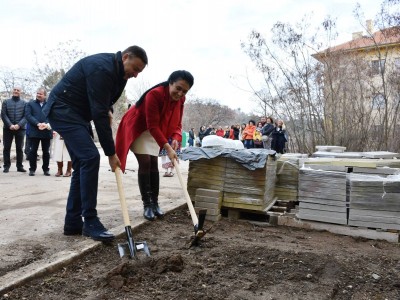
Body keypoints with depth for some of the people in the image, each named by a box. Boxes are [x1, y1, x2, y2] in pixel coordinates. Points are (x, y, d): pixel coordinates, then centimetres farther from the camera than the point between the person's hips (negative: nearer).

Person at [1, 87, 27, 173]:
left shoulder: (24, 103, 7)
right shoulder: (6, 102, 9)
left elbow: (26, 116, -1)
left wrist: (19, 125, -15)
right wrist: (10, 125, -13)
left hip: (20, 128, 0)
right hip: (8, 128, 1)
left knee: (19, 148, 2)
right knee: (6, 147, 1)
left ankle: (20, 166, 7)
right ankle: (6, 166, 7)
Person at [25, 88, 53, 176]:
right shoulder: (30, 104, 13)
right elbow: (28, 115, -1)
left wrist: (47, 124, -18)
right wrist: (38, 124, -15)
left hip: (46, 132, 0)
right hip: (34, 131, 0)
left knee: (46, 151, 5)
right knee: (33, 151, 1)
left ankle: (46, 169, 14)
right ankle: (32, 169, 10)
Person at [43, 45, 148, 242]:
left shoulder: (117, 71, 6)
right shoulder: (102, 68, -24)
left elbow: (100, 106, 20)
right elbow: (99, 114, -28)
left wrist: (108, 111, -4)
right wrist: (111, 153, -25)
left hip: (76, 113, 10)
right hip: (62, 110, -10)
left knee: (82, 164, 4)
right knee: (90, 157, -20)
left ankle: (73, 222, 9)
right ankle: (90, 222, -13)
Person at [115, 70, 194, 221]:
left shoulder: (180, 100, -10)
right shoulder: (154, 94, -33)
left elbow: (177, 123, -6)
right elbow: (152, 126, -35)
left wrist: (175, 139, -27)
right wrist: (167, 148, -41)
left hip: (155, 131, 7)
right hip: (137, 128, -6)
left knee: (154, 163, 3)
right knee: (145, 162, -13)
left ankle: (155, 203, 8)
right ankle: (147, 205, -7)